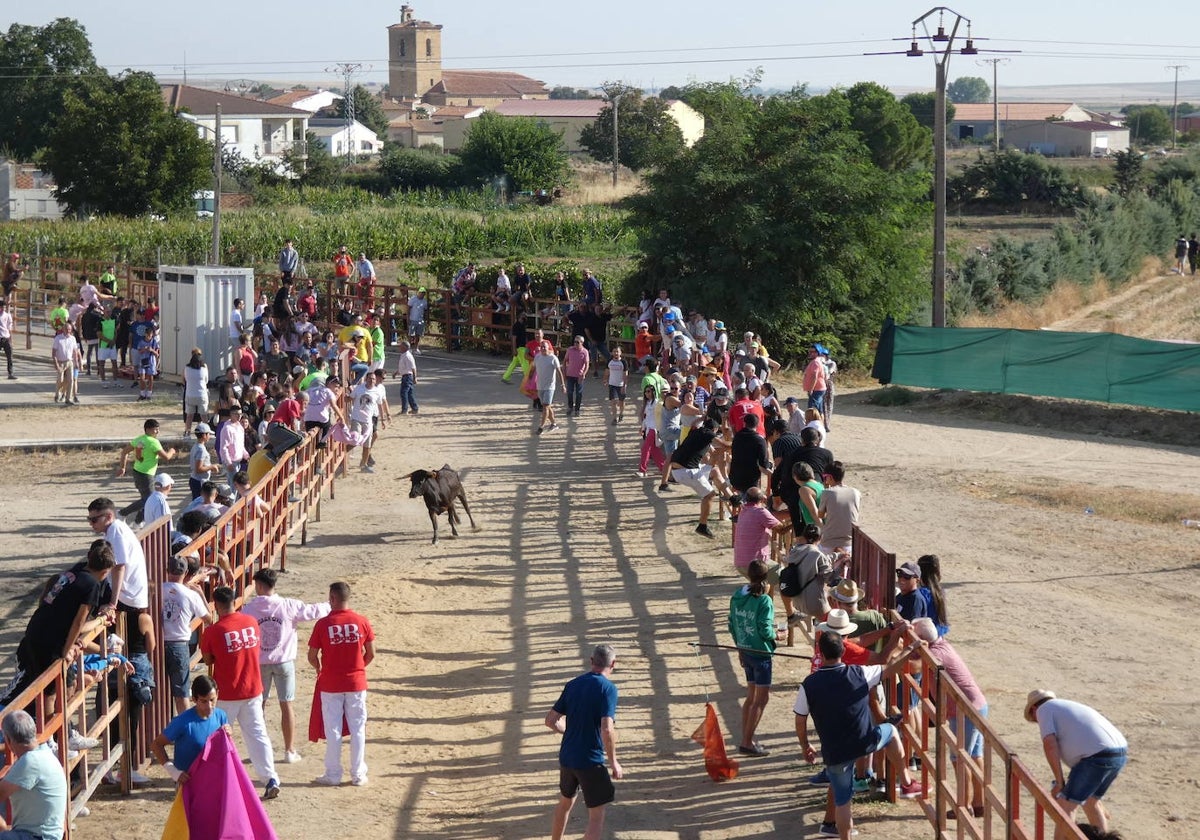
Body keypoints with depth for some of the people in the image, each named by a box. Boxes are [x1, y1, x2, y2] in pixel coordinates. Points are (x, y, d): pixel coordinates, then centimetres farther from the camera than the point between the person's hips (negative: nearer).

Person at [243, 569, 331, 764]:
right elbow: (313, 611, -2)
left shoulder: (249, 609, -10)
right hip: (284, 661, 0)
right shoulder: (288, 606, -10)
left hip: (259, 663, 0)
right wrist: (332, 607, 16)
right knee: (286, 706, 8)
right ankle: (290, 751, 13)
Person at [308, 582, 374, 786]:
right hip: (356, 683, 2)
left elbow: (312, 656, -7)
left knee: (333, 730, 7)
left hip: (330, 684, -2)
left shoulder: (323, 624, -11)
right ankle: (358, 774, 13)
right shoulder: (362, 622, -5)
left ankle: (333, 774, 12)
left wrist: (320, 669, 14)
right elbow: (371, 654, 2)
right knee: (357, 729, 9)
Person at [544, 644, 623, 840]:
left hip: (566, 758, 7)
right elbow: (607, 730, -24)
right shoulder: (607, 688, -15)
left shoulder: (573, 685, 5)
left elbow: (551, 720, 9)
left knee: (565, 803, 27)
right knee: (597, 817, 1)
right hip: (591, 761, -7)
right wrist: (614, 762, -13)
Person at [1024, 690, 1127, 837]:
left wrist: (1059, 781, 0)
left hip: (1098, 756, -8)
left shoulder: (1044, 709, 10)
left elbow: (1049, 744, -8)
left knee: (1065, 807, 1)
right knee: (1089, 801, 27)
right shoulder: (1072, 706, 34)